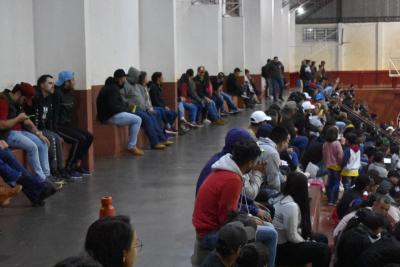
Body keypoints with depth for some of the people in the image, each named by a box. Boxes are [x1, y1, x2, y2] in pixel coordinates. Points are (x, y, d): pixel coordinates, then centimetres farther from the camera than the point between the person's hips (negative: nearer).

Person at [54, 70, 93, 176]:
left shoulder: (70, 93, 11)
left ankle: (78, 164, 4)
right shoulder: (57, 93, -15)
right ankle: (68, 168, -14)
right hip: (58, 126, -9)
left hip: (68, 125, 9)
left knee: (89, 136, -1)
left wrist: (71, 125, 10)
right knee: (80, 139, -23)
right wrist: (57, 134, -21)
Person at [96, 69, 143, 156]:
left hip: (112, 113, 11)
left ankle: (133, 144, 18)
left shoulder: (112, 86, 15)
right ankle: (131, 147, -9)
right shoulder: (112, 88, -17)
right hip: (110, 116, -11)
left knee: (135, 118, 21)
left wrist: (126, 106, 8)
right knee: (137, 120, -14)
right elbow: (112, 107, -23)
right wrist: (125, 109, -10)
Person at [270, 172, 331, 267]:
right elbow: (292, 237, -22)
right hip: (281, 249, -10)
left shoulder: (281, 197, 4)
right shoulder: (291, 205, -25)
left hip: (281, 241, 10)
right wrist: (307, 242, -5)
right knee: (323, 249, -10)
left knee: (322, 238, 16)